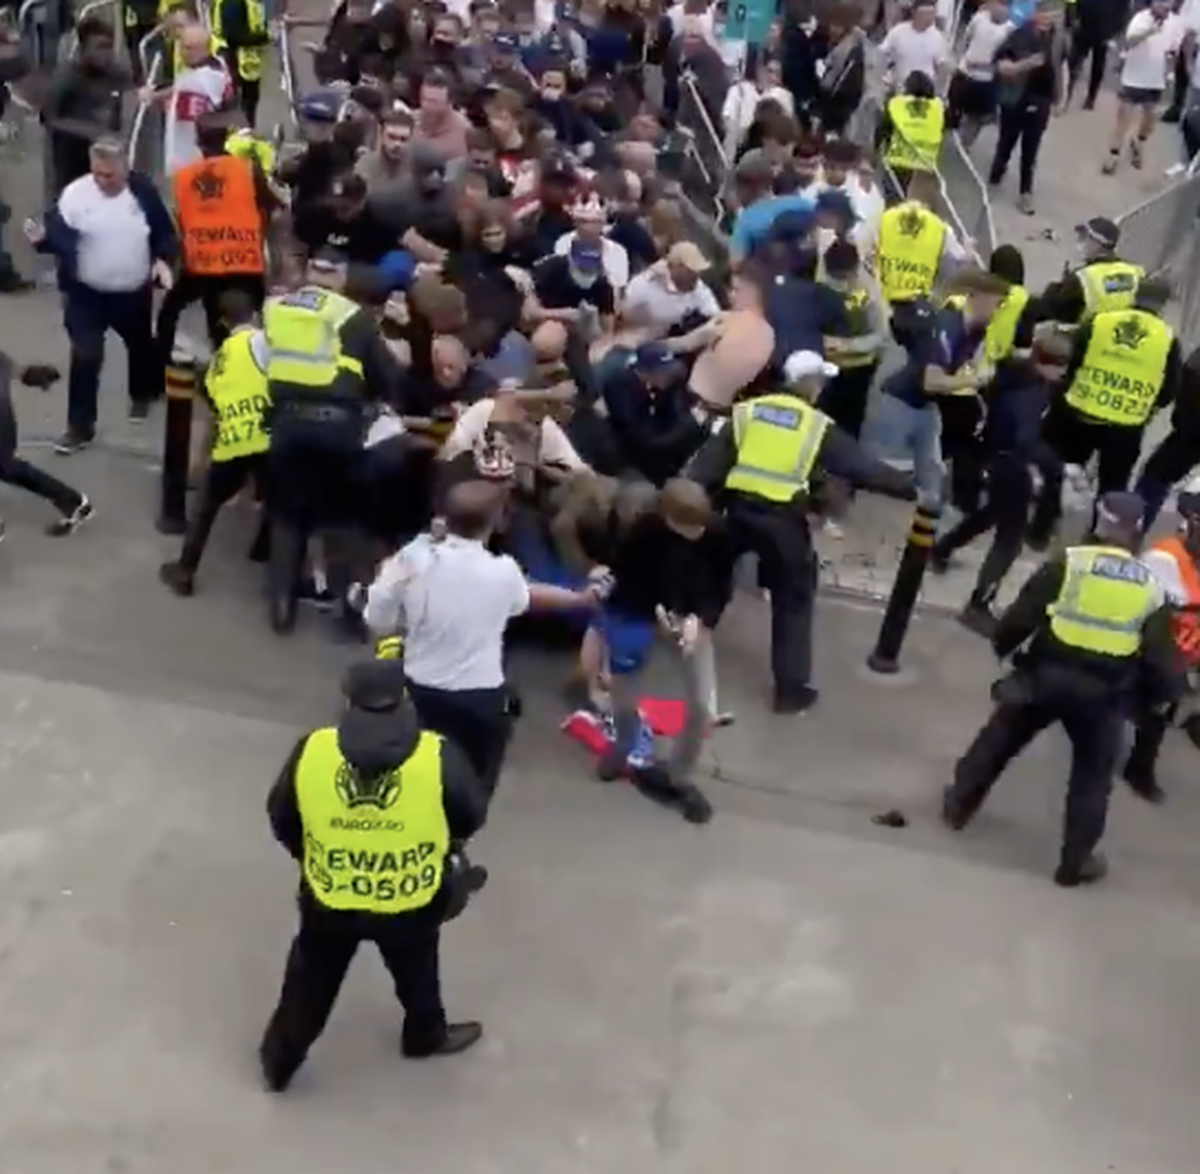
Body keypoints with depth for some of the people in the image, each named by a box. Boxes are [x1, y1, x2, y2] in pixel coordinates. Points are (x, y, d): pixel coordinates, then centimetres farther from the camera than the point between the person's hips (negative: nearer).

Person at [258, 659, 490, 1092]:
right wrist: (444, 841, 16)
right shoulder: (438, 758, -23)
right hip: (411, 903, -1)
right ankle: (426, 1036, 55)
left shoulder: (311, 751, -18)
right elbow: (472, 816, -7)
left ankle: (278, 1062, 43)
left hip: (328, 900, 1)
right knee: (416, 973, 30)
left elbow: (281, 820, -3)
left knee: (310, 982, 26)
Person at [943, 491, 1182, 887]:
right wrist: (1160, 692, 19)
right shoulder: (1151, 585, 1)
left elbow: (1022, 612, -5)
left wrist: (1003, 645, 14)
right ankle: (1075, 861, 19)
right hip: (1104, 692, 0)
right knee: (1092, 776, 15)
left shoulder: (1069, 561, -6)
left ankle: (960, 803, 34)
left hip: (1047, 672, 0)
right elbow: (1159, 654, 2)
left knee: (1001, 737, 21)